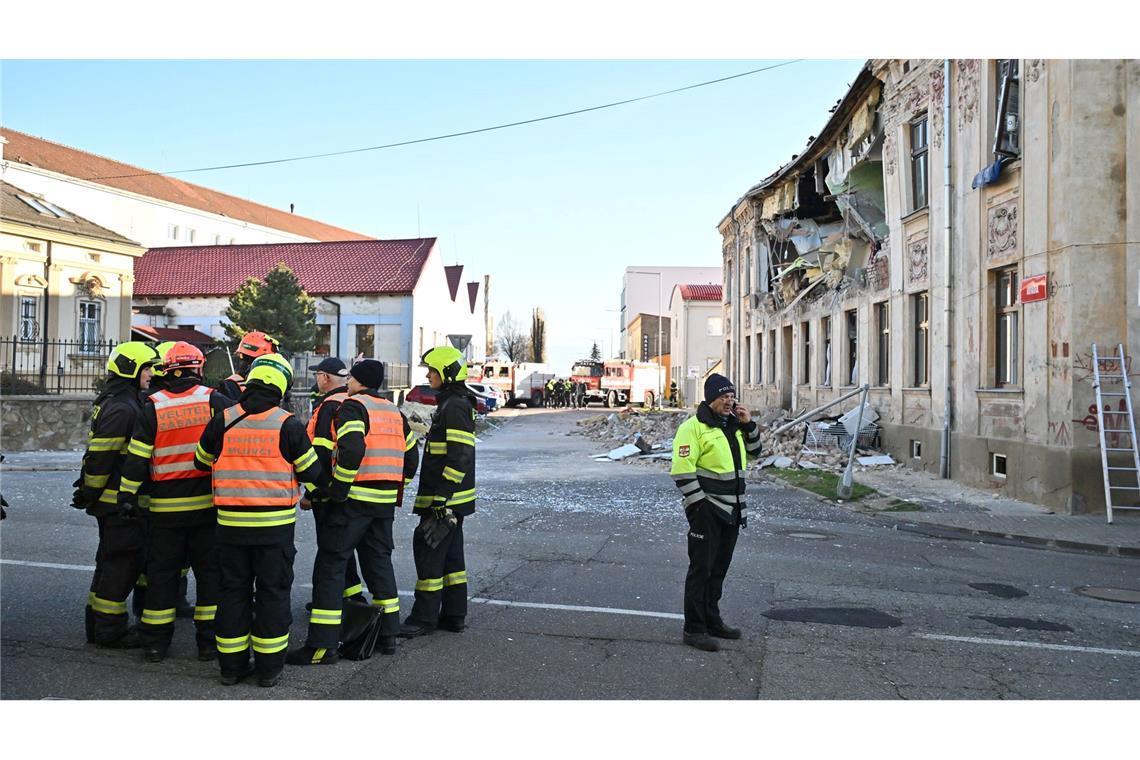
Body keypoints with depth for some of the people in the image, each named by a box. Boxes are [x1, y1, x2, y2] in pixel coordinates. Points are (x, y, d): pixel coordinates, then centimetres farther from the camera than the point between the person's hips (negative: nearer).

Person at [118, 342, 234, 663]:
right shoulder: (215, 400, -4)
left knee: (161, 571, 12)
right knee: (209, 570, 8)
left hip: (166, 506, 1)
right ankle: (209, 640, 10)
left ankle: (155, 642, 18)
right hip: (208, 503, -1)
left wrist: (128, 493, 5)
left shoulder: (152, 407, -1)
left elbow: (137, 457, -2)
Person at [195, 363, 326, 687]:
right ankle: (269, 667, 14)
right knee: (273, 593, 8)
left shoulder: (222, 421, 0)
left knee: (233, 591, 14)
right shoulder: (288, 424, -8)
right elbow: (311, 470, -2)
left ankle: (232, 664, 21)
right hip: (275, 526, -2)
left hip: (231, 524, 3)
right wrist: (325, 483, 20)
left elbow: (202, 462, 15)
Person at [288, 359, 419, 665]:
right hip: (385, 502, 8)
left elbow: (351, 449, -23)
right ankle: (388, 634, 23)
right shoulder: (395, 412, 16)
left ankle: (322, 645, -1)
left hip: (352, 501, -7)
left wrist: (337, 489, -16)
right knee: (379, 562, 18)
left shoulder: (353, 406, -7)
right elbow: (411, 455, 18)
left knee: (330, 566, -2)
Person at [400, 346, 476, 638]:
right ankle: (454, 615, 22)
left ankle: (424, 617, 4)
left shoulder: (455, 406, -17)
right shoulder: (451, 404, 16)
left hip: (447, 498, -10)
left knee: (428, 549, -4)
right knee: (450, 553, 14)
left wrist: (441, 497, -23)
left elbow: (461, 456, -24)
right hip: (449, 499, 10)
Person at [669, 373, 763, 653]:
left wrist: (748, 425, 6)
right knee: (701, 569, -3)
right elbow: (682, 470, -18)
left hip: (731, 510, 8)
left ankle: (712, 621, 29)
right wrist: (698, 505, -19)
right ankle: (693, 629, 4)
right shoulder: (693, 427, -13)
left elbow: (754, 452, 23)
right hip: (706, 511, -8)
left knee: (719, 568, 16)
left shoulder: (733, 424, 13)